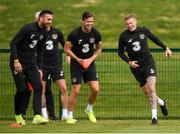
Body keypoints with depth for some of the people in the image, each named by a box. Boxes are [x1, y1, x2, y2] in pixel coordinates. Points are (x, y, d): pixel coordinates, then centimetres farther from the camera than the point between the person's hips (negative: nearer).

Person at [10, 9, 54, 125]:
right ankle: (18, 115, 16)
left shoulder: (44, 32, 5)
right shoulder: (28, 28, -18)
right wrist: (16, 61, -24)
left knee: (38, 86, -10)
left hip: (31, 63, 6)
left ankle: (37, 116, -16)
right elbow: (13, 43, -17)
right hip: (19, 62, -6)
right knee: (21, 89, -7)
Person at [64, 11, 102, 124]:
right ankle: (69, 116, 5)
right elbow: (67, 48, -8)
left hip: (90, 63, 4)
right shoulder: (74, 34, -17)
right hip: (76, 64, -4)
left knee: (95, 89, -6)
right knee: (76, 90, -7)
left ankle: (89, 110, 21)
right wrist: (78, 60, -17)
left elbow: (99, 48, 8)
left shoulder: (96, 34, -5)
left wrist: (91, 59, -7)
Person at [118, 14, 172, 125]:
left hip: (148, 62, -2)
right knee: (147, 92, 5)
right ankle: (161, 102, 35)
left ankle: (154, 115, -19)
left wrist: (166, 48, 21)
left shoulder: (144, 30, -2)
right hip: (136, 66, 2)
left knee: (151, 88, -18)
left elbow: (154, 39, 17)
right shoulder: (124, 36, -4)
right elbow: (120, 52, 5)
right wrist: (129, 62, -9)